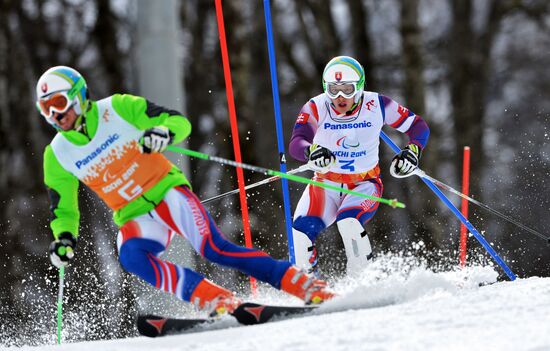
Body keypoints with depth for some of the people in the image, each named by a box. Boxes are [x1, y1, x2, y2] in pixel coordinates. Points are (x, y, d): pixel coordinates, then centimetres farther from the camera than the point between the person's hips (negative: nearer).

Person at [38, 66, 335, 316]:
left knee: (213, 249, -25)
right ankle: (216, 301, -34)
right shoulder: (57, 156, 1)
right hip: (135, 218, 3)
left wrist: (164, 133, -31)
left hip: (167, 191, -3)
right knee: (130, 255, -31)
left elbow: (180, 122, -8)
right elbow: (63, 211, 11)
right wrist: (64, 239, -11)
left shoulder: (117, 109, -8)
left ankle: (307, 286, -20)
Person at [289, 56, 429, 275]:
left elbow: (418, 126, -2)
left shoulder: (376, 105, -14)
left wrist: (412, 151, -22)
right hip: (326, 183, 1)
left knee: (348, 221, -32)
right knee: (302, 228, -21)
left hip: (364, 184, -1)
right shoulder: (316, 108, -16)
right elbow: (296, 143, -30)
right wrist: (311, 151, -53)